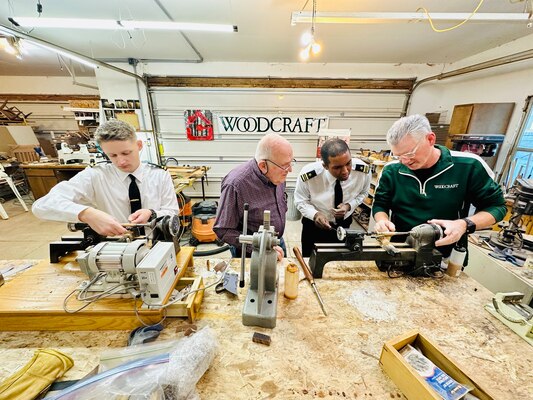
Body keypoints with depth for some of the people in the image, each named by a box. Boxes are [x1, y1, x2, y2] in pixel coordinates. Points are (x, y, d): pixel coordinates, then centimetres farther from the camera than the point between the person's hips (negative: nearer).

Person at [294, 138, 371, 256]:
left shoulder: (363, 170, -23)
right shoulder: (308, 175, -31)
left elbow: (363, 192, -3)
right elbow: (300, 201, -15)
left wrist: (349, 206, -22)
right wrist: (315, 214, -33)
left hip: (344, 224, 3)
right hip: (314, 224, -2)